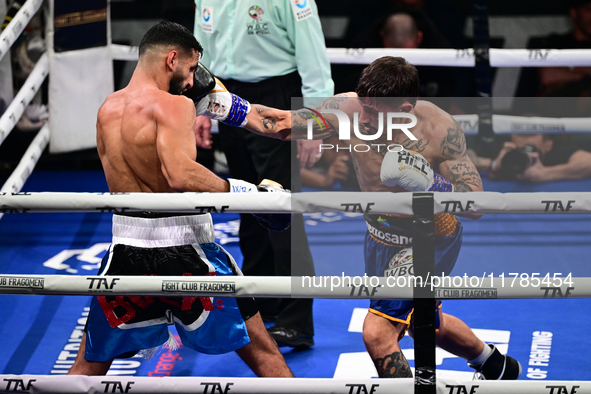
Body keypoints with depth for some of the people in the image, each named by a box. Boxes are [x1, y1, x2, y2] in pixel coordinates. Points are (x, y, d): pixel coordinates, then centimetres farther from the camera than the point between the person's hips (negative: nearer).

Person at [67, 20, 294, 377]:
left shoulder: (107, 110, 9)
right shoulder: (174, 105, -13)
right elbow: (180, 176, -29)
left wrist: (201, 111, 24)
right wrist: (248, 191, -26)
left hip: (127, 248, 6)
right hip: (182, 246, -5)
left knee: (89, 366, 19)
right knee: (262, 354, 9)